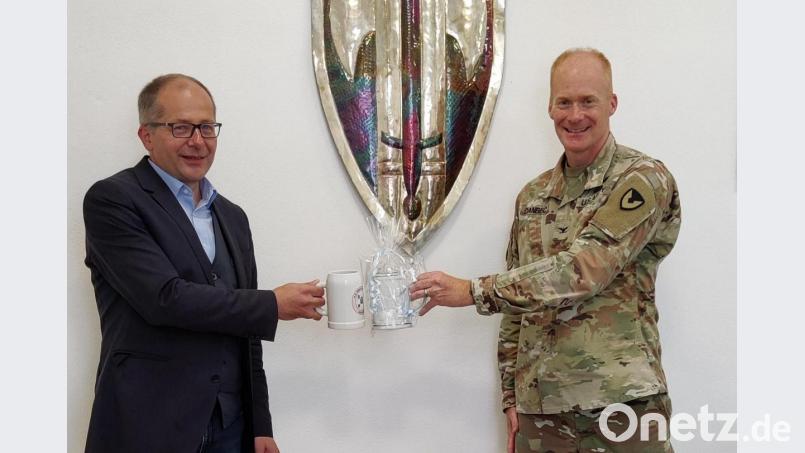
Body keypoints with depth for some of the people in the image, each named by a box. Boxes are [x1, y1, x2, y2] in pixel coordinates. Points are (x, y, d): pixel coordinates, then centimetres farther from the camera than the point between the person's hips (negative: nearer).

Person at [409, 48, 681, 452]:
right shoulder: (532, 197, 10)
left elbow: (584, 270, -20)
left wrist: (473, 291, -18)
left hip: (622, 404, -4)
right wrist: (511, 395, 10)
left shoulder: (644, 180, -7)